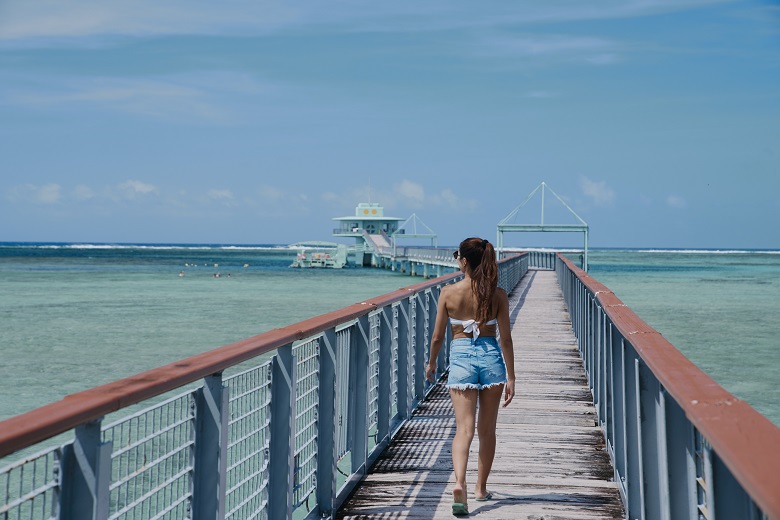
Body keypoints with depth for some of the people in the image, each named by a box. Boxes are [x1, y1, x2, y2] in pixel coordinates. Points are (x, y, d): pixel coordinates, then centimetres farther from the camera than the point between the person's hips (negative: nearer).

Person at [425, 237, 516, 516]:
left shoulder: (448, 293, -4)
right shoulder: (497, 294, -2)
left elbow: (437, 336, 1)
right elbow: (505, 339, -2)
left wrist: (431, 363, 19)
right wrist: (511, 377, 3)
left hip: (461, 357, -1)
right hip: (491, 357, 1)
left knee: (464, 428, -5)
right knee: (487, 430, 15)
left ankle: (459, 483, -27)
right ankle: (481, 487, 27)